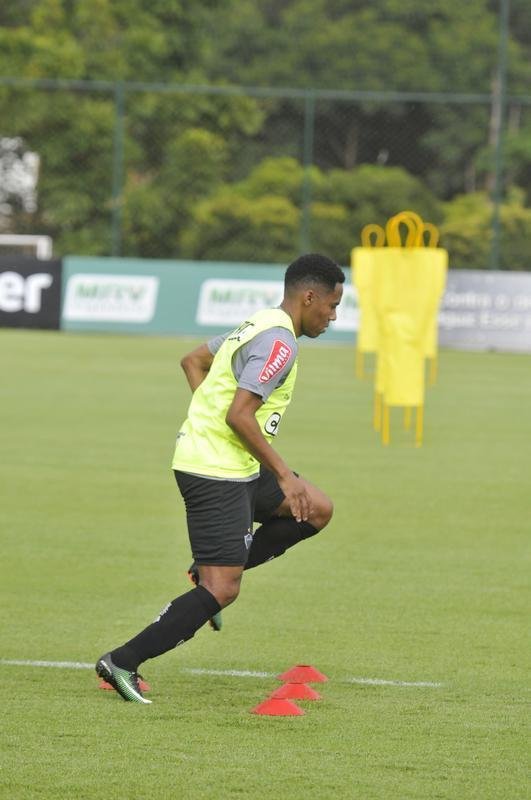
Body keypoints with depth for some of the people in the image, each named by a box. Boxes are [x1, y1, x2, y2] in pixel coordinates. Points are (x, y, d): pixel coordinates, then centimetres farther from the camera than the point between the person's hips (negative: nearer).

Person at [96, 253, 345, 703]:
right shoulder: (278, 343, -17)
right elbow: (239, 415, -24)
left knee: (317, 510, 15)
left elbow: (193, 361, 26)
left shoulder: (260, 325, 14)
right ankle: (123, 663, -6)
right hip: (217, 474, -10)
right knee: (221, 591, -9)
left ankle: (210, 572, 16)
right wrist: (283, 474, -19)